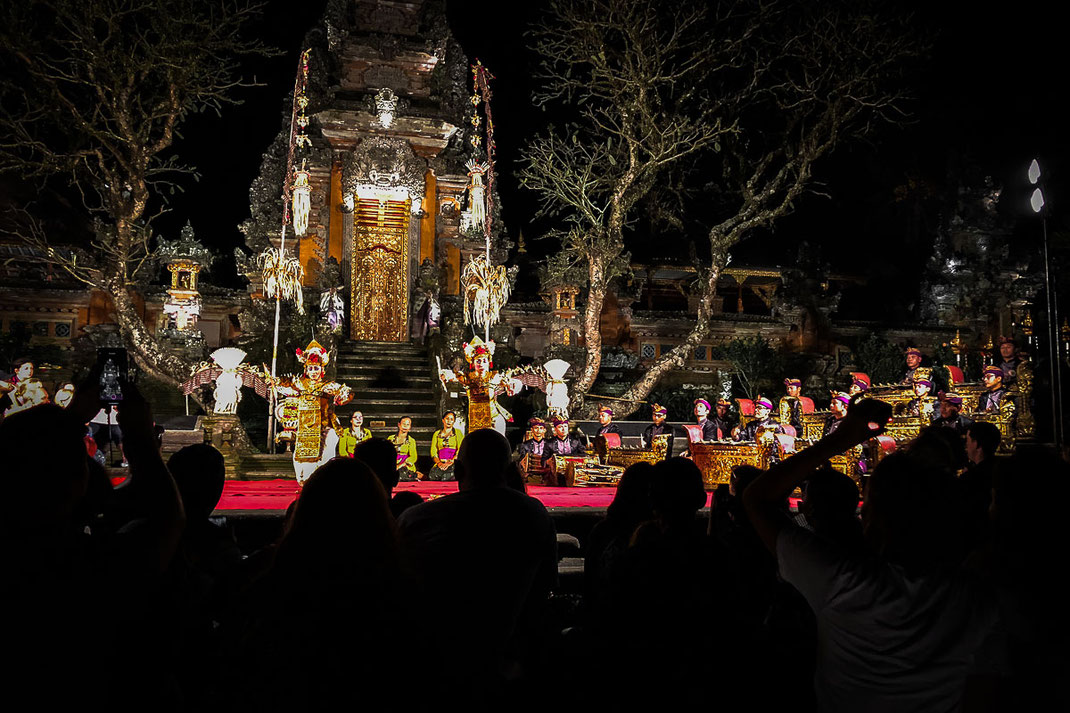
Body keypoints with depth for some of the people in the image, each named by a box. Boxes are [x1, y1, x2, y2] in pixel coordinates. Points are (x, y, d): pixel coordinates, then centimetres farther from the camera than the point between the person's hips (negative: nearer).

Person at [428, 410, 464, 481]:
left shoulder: (458, 433, 11)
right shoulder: (437, 434, 19)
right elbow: (433, 451, 10)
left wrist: (450, 462, -14)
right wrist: (439, 463, -9)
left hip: (454, 463, -2)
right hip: (441, 463, 2)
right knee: (432, 474, -32)